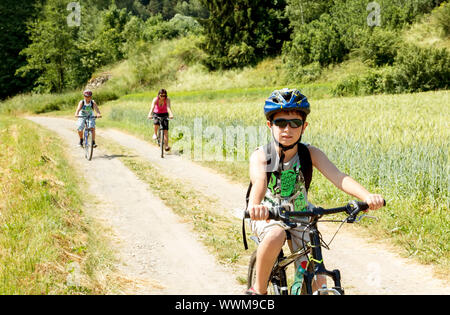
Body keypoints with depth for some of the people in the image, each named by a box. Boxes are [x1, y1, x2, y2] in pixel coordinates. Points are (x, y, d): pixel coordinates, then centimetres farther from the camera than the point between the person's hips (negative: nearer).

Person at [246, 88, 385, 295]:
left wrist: (367, 196, -50)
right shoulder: (261, 156, -21)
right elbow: (259, 181, -42)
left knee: (318, 283, -8)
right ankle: (258, 290, -15)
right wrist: (255, 206, -65)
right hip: (267, 217, -2)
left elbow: (338, 177, -31)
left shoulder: (310, 154, -15)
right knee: (276, 235, -37)